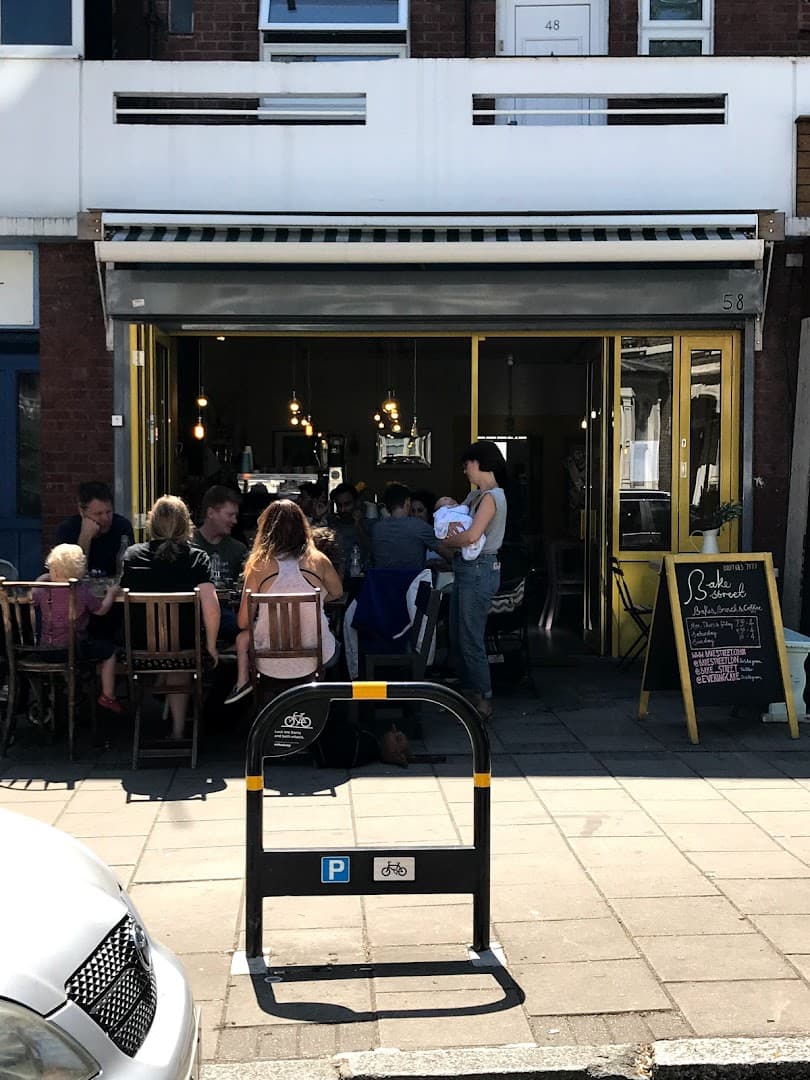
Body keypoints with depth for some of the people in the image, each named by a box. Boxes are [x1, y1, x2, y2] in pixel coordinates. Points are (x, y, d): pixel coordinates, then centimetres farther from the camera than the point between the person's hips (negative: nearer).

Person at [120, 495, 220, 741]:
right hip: (184, 648, -2)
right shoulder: (198, 558, -10)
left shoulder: (132, 555, -5)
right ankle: (178, 729, 28)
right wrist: (211, 646, -5)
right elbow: (211, 607, -18)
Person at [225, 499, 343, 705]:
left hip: (271, 665, 0)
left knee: (243, 636, 31)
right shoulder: (318, 560, -6)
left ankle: (243, 681, 29)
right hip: (315, 661, 0)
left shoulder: (259, 565, -8)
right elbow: (337, 593, 15)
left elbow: (243, 622, -4)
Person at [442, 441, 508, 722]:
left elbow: (472, 536, -26)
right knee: (457, 636, 15)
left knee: (470, 638, -5)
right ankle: (469, 692, 25)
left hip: (479, 570, -10)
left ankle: (483, 700, 3)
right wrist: (451, 525, -8)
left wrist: (448, 540, -9)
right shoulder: (475, 495, 15)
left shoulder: (492, 497, -15)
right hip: (465, 569, 10)